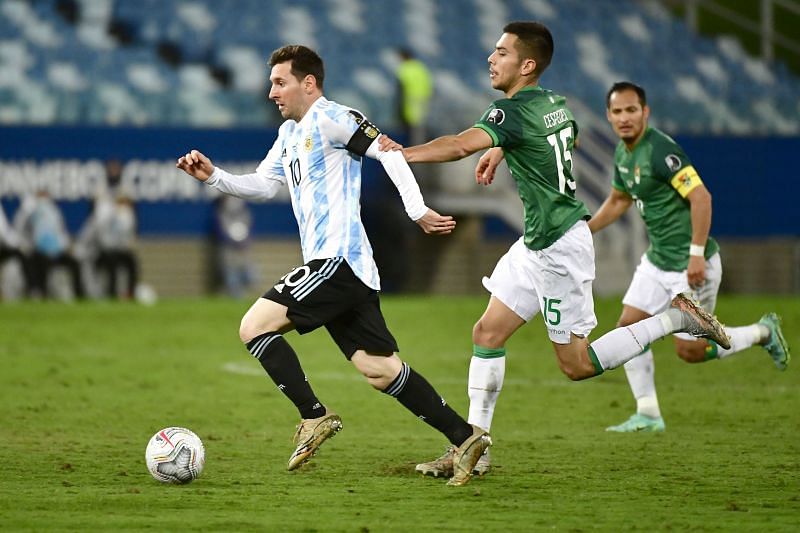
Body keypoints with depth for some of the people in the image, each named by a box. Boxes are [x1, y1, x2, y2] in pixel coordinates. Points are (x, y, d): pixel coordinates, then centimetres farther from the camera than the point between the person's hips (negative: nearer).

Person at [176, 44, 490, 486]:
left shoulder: (328, 118, -6)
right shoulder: (289, 133, 23)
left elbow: (387, 150, -14)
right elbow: (262, 185, 26)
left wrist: (417, 210, -20)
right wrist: (213, 176, 11)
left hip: (339, 259, -10)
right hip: (344, 268, 10)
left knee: (254, 326, -11)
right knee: (380, 369, 6)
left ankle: (315, 416, -8)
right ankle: (465, 438, 5)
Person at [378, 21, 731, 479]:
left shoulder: (512, 111, -21)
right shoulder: (555, 103, 6)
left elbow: (461, 145, -39)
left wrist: (403, 154, -38)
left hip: (560, 247, -10)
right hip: (537, 244, 10)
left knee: (577, 364, 1)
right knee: (487, 333, 8)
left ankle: (676, 319, 6)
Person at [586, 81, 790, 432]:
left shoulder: (660, 149, -21)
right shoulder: (623, 153, 7)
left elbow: (700, 197, -26)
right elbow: (618, 200, 25)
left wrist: (697, 254, -29)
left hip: (690, 263, -9)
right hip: (657, 260, 9)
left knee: (689, 350, -2)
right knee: (628, 328, 1)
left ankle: (763, 333, 19)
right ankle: (647, 415, 10)